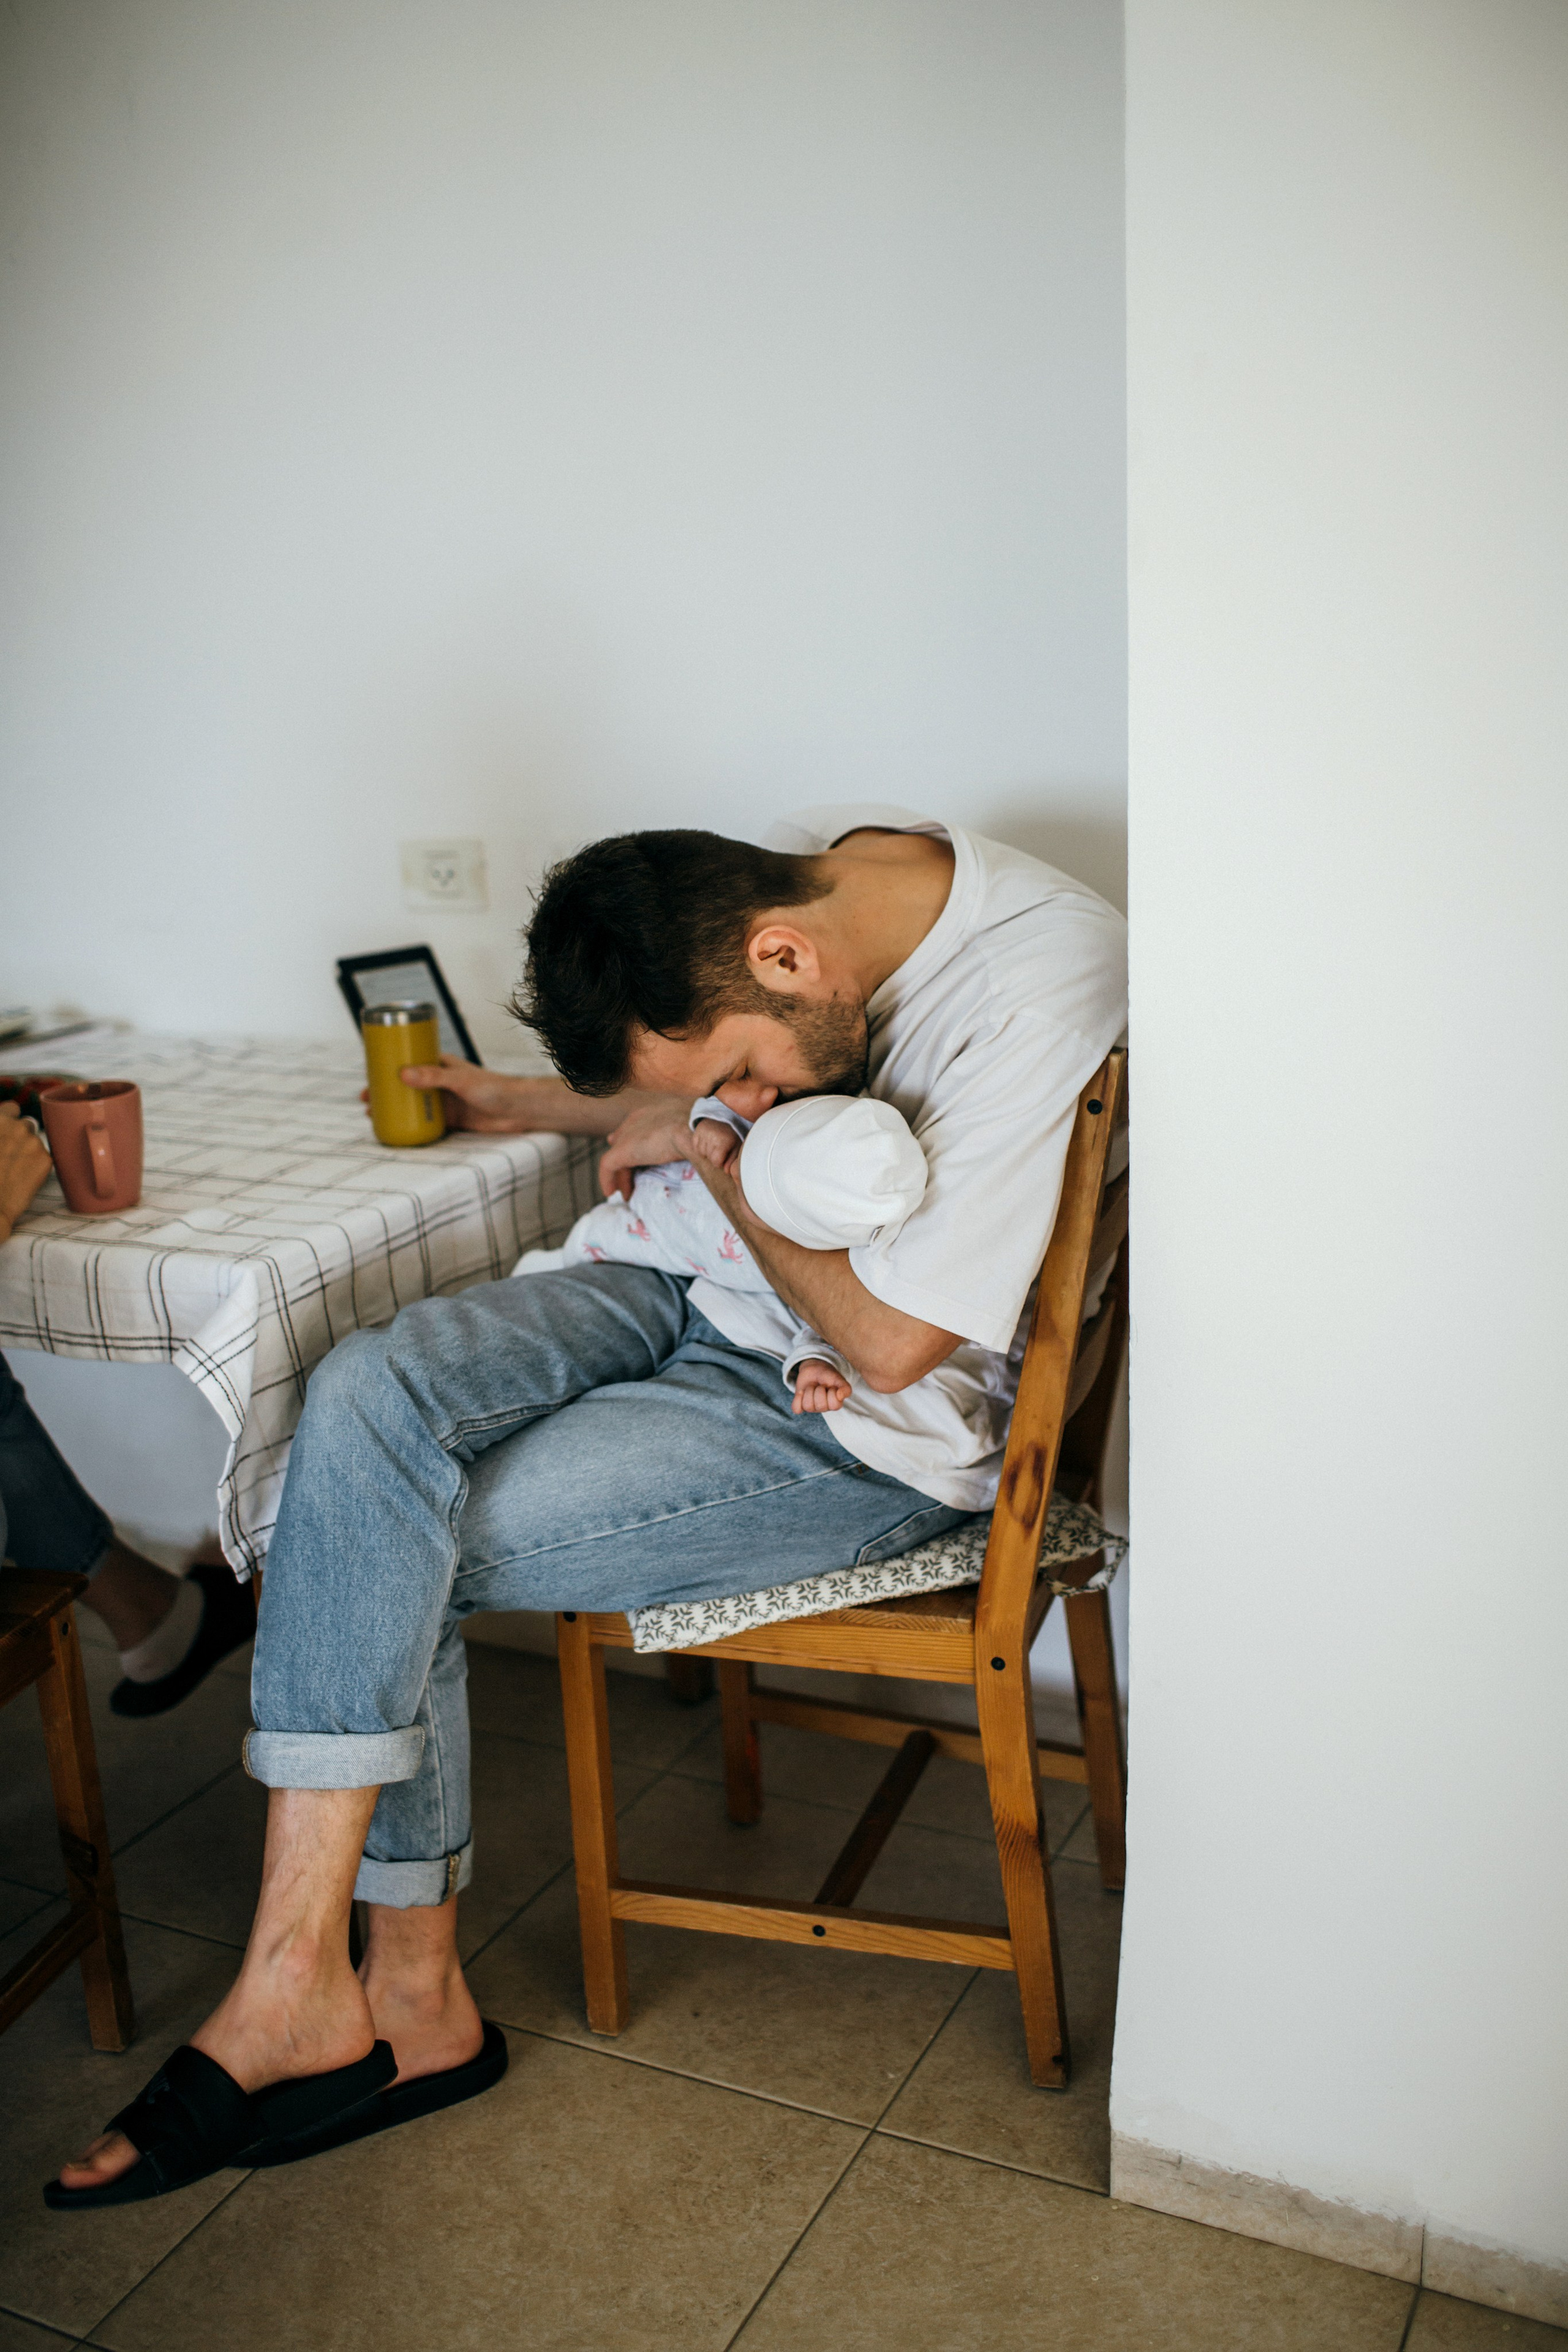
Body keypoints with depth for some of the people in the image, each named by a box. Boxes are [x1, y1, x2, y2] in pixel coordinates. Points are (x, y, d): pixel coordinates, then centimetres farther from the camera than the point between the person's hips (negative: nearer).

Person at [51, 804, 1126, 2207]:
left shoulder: (1044, 996, -28)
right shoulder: (780, 871, -4)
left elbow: (888, 1339, -23)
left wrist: (711, 1144, -13)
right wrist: (538, 1104, 19)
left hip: (875, 1435, -7)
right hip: (711, 1297, 8)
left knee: (394, 1551, -18)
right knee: (368, 1399, -17)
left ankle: (297, 1980, 3)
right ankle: (407, 1994, -9)